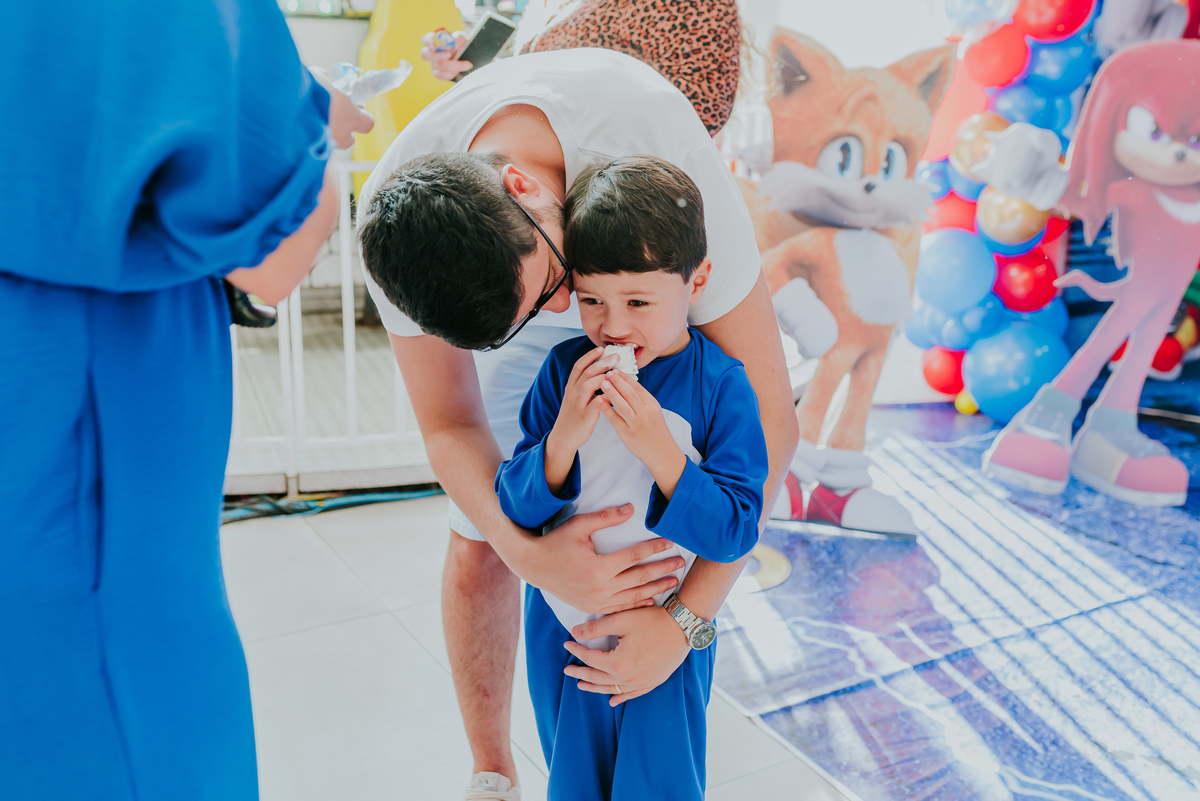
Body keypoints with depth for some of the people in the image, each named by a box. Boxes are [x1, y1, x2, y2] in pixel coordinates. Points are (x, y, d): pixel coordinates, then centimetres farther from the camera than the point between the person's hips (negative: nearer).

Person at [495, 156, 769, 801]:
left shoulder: (720, 384, -17)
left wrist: (656, 446, -31)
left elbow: (735, 532, -20)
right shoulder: (565, 370, -9)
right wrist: (565, 433, -26)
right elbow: (515, 508, -9)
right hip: (562, 627, 3)